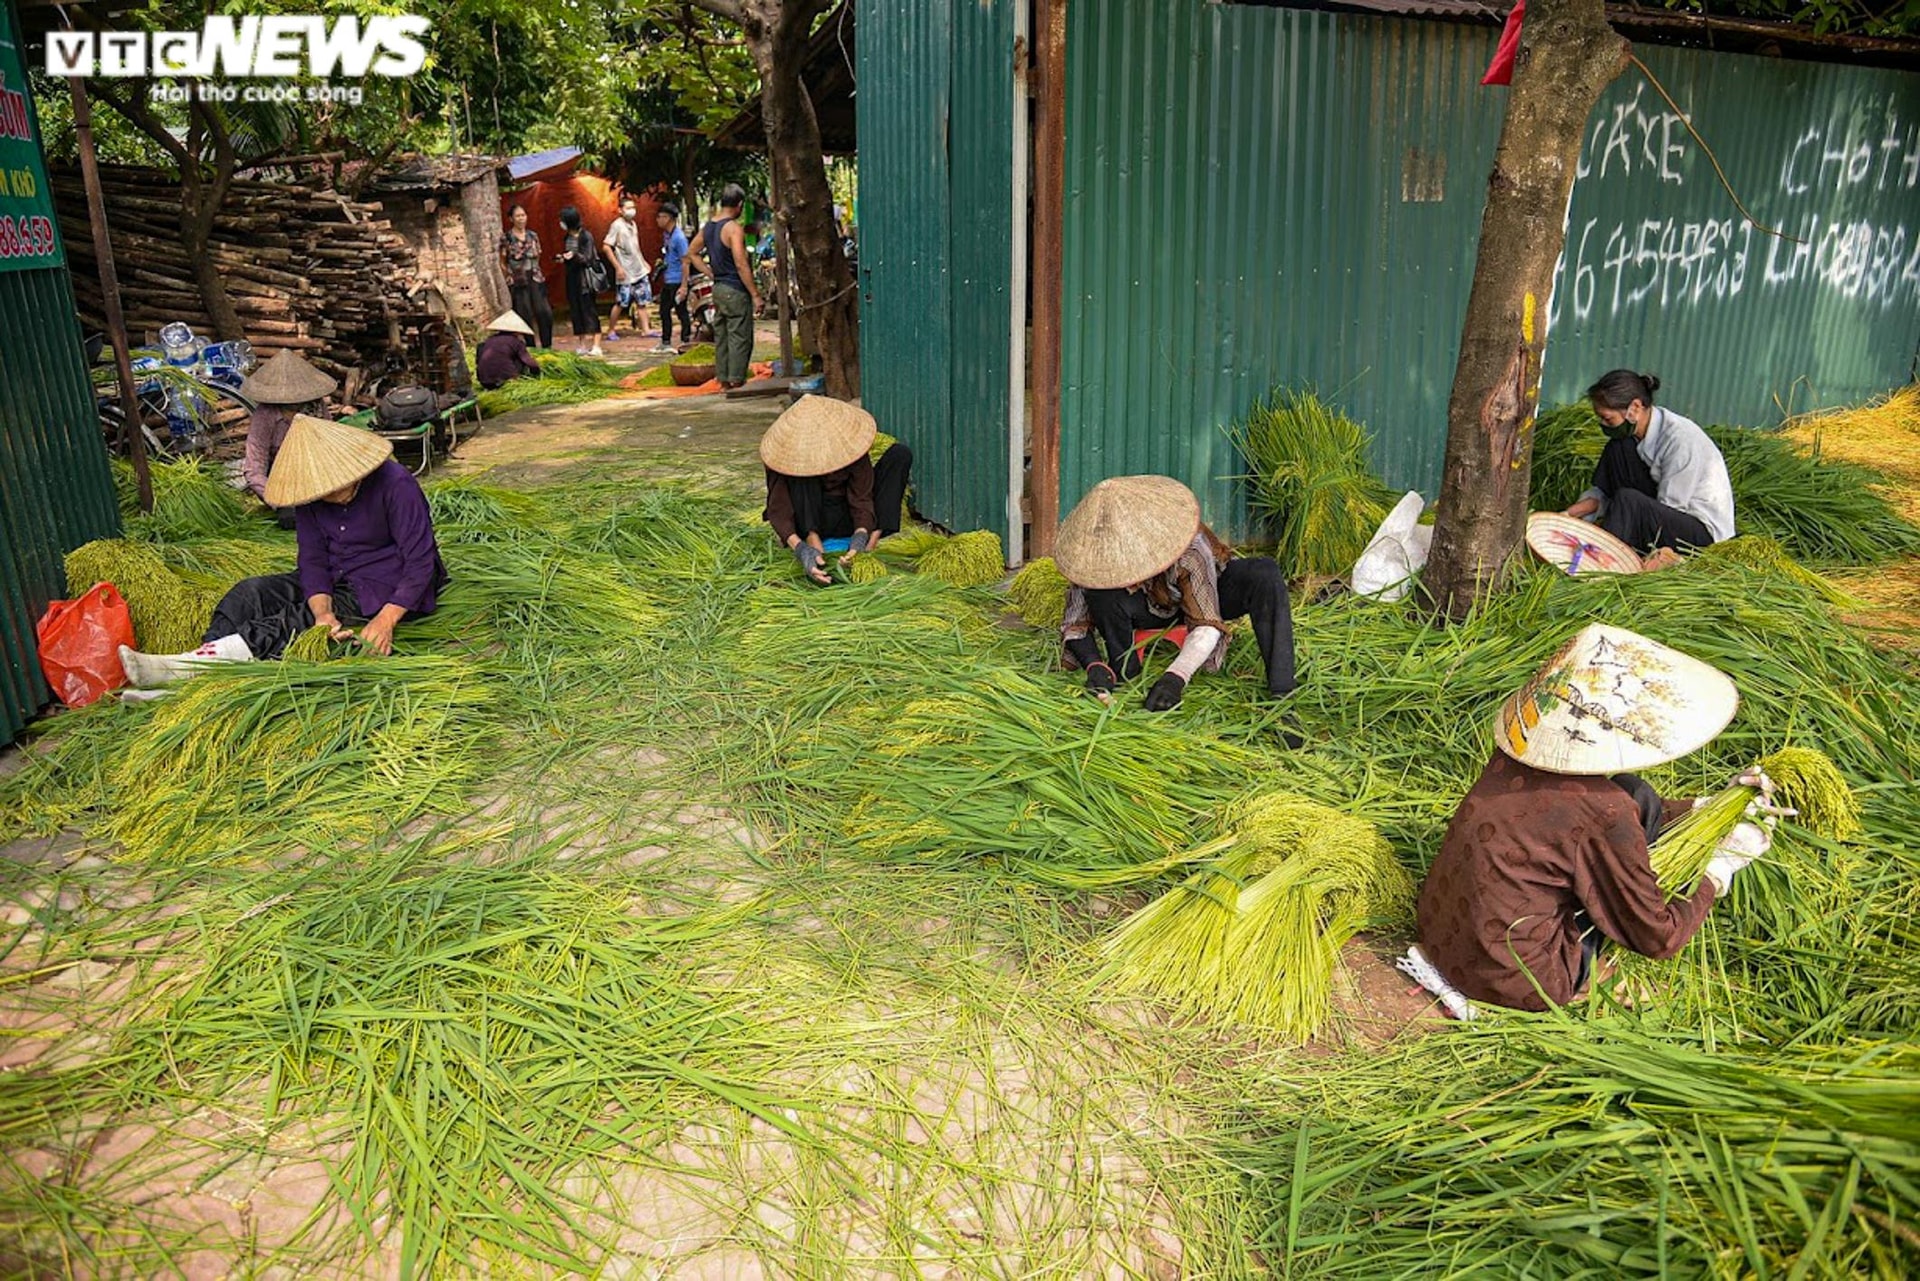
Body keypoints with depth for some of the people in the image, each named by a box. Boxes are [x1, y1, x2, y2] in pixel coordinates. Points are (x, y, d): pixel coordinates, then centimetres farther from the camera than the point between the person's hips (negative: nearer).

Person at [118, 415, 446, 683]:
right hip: (334, 582, 7)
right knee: (251, 591, -14)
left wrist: (386, 619, -30)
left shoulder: (395, 485, -20)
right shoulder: (310, 496, -2)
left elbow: (419, 562, -20)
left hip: (387, 590, -7)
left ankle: (182, 668, -30)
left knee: (295, 623, -25)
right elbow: (313, 559, -4)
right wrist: (322, 609, -26)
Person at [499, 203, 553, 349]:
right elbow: (502, 263, 3)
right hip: (517, 282, -3)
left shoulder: (533, 235, 10)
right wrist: (509, 276, -3)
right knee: (525, 317, -1)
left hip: (535, 278, 3)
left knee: (545, 312, -8)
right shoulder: (506, 237, -1)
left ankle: (547, 346, 2)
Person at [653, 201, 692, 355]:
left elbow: (685, 262, -18)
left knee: (681, 312, -2)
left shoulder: (679, 237, -16)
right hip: (667, 281, 10)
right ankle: (666, 343, 24)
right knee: (664, 311, 15)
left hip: (677, 282, -10)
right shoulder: (665, 235, 11)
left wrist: (684, 286, -21)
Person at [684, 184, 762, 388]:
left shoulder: (708, 227, 10)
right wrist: (755, 295, -17)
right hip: (736, 290, -8)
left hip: (718, 288, 8)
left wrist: (711, 274, 15)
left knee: (721, 336, 12)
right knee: (740, 337, -4)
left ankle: (723, 379, 17)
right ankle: (736, 380, -5)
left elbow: (692, 253, 21)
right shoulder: (733, 228, -15)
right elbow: (741, 265, -20)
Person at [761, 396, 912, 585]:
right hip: (809, 522, -2)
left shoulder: (847, 444, -18)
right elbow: (778, 509, -24)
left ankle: (872, 542, -27)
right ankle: (813, 541, -30)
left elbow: (862, 499, -18)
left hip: (848, 520, 2)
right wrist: (800, 549, -41)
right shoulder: (786, 452, -21)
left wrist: (860, 536, -38)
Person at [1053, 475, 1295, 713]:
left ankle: (1281, 694, -35)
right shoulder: (1094, 558, -29)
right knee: (1100, 594, -33)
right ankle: (1125, 676, -12)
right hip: (1150, 609, 2)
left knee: (1265, 574, -34)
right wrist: (1093, 665, -42)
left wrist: (1175, 678, -52)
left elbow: (1206, 625, -37)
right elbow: (1075, 623, -22)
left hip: (1208, 593, -1)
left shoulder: (1189, 548, -38)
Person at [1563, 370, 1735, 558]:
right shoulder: (1631, 431, -2)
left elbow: (1667, 509, -22)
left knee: (1628, 500, -32)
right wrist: (1571, 513, -12)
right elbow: (1606, 490, 3)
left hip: (1704, 531, -8)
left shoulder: (1680, 439, -24)